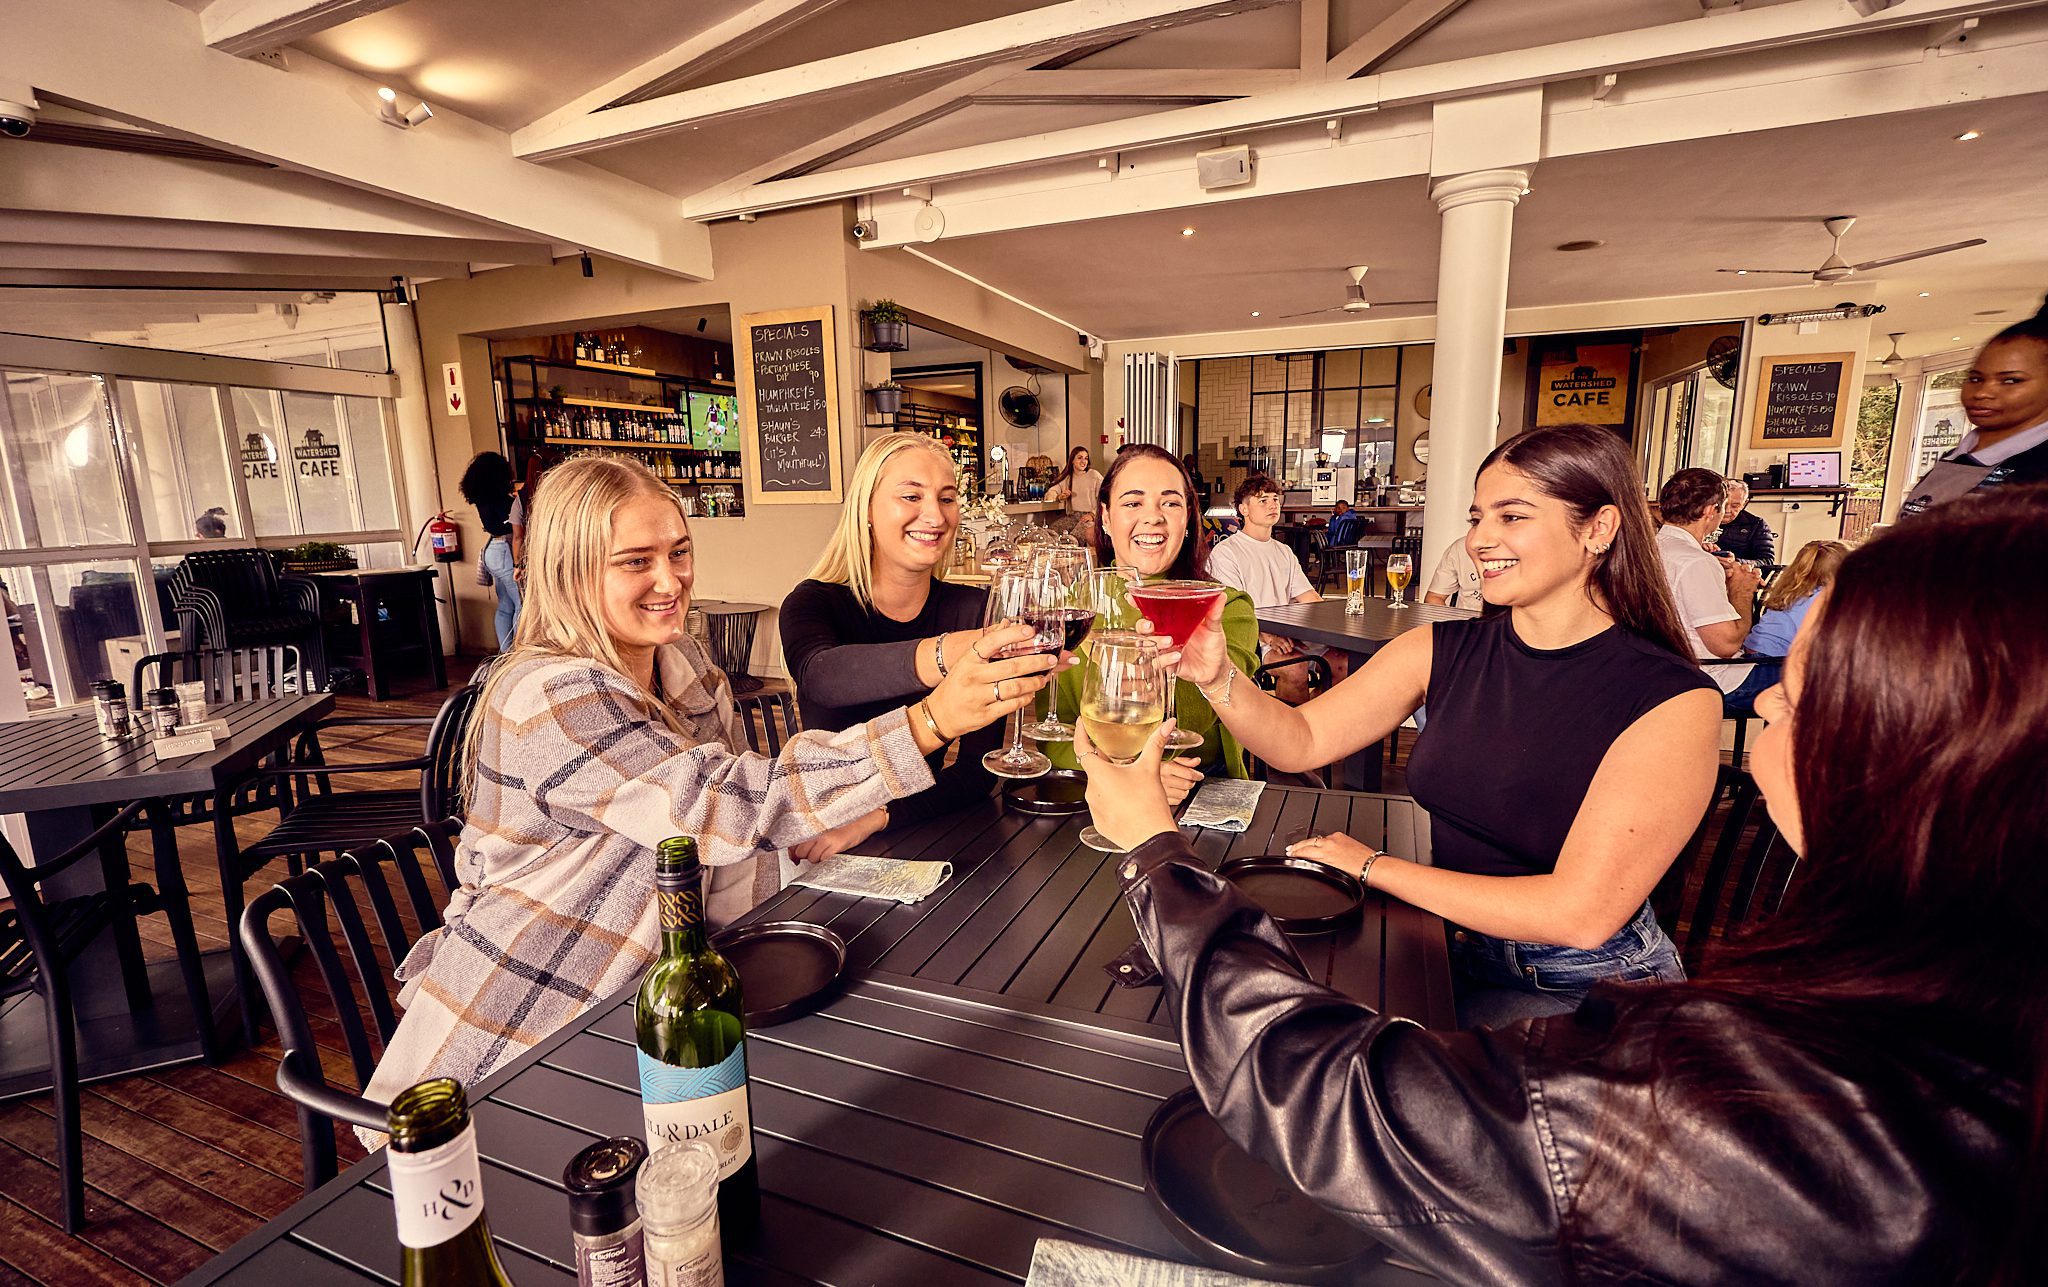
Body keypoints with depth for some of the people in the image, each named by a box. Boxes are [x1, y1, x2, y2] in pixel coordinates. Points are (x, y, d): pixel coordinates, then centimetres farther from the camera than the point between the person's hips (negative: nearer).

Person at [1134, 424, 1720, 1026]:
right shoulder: (1442, 650, -4)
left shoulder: (1675, 702, -18)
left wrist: (1375, 866, -18)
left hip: (1590, 986, -4)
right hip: (1456, 948, 4)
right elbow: (1301, 741, -9)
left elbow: (1579, 914, -23)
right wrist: (1219, 678, -29)